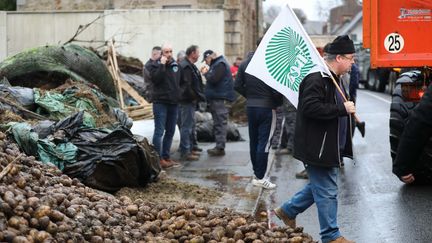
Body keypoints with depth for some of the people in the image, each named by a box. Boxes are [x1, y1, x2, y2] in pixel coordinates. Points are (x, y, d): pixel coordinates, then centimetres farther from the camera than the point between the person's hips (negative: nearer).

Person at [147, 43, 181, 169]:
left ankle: (166, 157, 19)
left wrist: (179, 96, 14)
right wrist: (162, 65, -22)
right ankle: (158, 158, -7)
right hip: (160, 102, -7)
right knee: (159, 131, -8)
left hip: (173, 102, 7)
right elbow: (155, 79, -21)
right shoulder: (155, 65, -5)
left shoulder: (175, 65, 12)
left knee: (170, 131, 11)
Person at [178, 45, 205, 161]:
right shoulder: (186, 67, -17)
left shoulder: (190, 66, 18)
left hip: (190, 100, 11)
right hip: (187, 100, -11)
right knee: (187, 126, -8)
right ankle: (185, 152, -6)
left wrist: (199, 96, 16)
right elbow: (187, 86, -23)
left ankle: (189, 149, 27)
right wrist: (195, 97, -16)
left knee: (190, 125, 17)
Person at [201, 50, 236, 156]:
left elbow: (213, 79, -21)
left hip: (220, 99, -11)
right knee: (218, 123, 12)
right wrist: (207, 73, 7)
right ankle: (219, 146, 16)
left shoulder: (220, 64, -12)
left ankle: (220, 148, -11)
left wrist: (206, 73, -4)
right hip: (217, 98, 11)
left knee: (220, 123, -10)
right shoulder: (216, 64, 20)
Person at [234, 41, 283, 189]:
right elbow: (275, 88, -17)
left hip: (250, 107, 6)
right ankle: (260, 178, -2)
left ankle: (256, 174, 21)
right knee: (264, 142, -2)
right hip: (266, 107, -6)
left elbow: (237, 86, 6)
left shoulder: (245, 64, 5)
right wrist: (278, 102, 0)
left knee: (253, 141, 14)